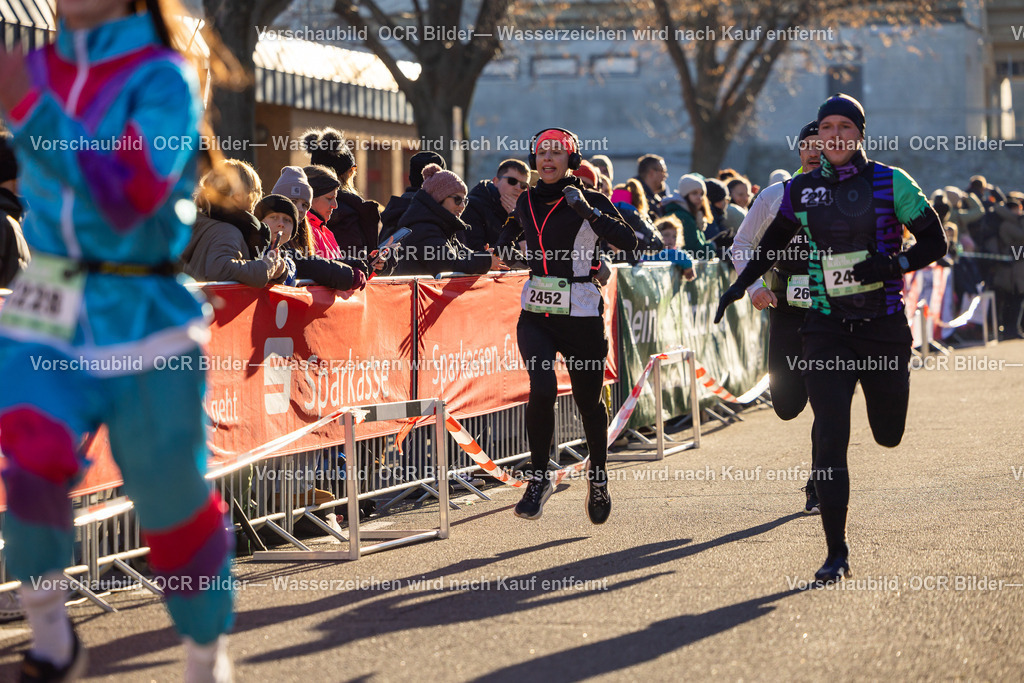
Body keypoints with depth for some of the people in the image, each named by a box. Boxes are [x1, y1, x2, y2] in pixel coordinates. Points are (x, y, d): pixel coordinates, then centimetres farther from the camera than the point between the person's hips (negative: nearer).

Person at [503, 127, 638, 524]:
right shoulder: (527, 203, 10)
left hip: (581, 315, -3)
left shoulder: (590, 202, -4)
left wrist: (587, 211, -26)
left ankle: (598, 478, 30)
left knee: (588, 401, 7)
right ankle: (538, 478, -7)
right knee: (543, 388, -19)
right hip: (535, 314, 3)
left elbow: (628, 242, -19)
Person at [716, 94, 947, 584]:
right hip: (827, 327, 1)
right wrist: (740, 285, 17)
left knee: (888, 435, 10)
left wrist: (893, 265, -17)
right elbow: (772, 243, 22)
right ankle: (836, 553, -10)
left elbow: (935, 243, -1)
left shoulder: (890, 183, -3)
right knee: (830, 434, -12)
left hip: (883, 323, -1)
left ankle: (882, 387, 50)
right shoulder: (801, 191, 5)